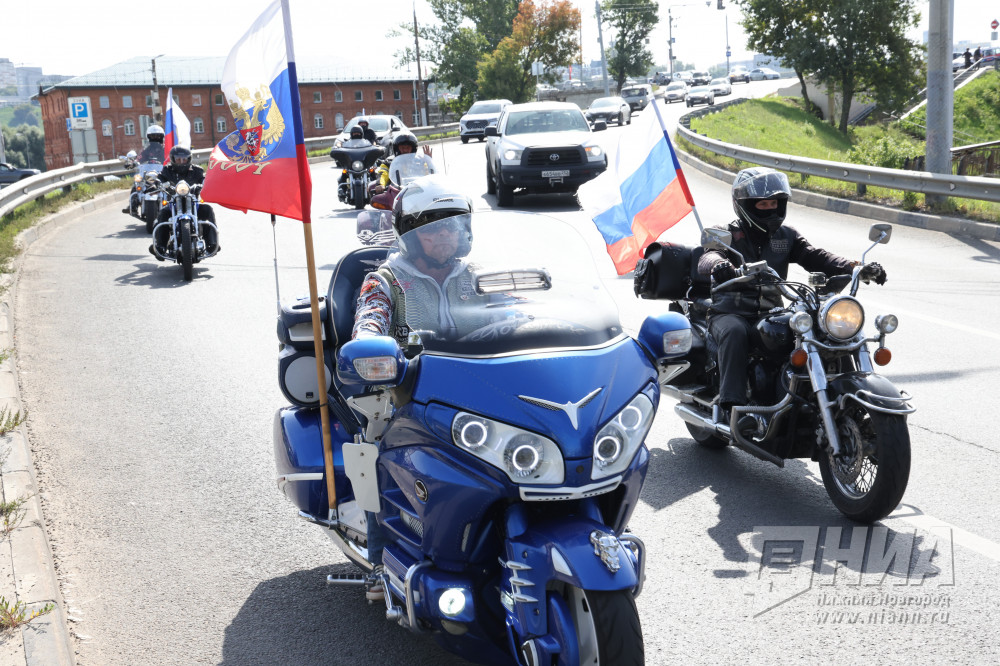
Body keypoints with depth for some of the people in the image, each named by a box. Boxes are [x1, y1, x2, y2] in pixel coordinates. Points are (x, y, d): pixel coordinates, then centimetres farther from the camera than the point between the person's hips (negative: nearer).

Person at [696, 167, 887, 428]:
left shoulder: (786, 236, 18)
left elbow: (815, 257, 3)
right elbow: (707, 257, -16)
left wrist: (857, 269, -16)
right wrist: (717, 265, -44)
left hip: (771, 315, 4)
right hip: (730, 312, -3)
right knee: (735, 333, -38)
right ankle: (732, 406, -41)